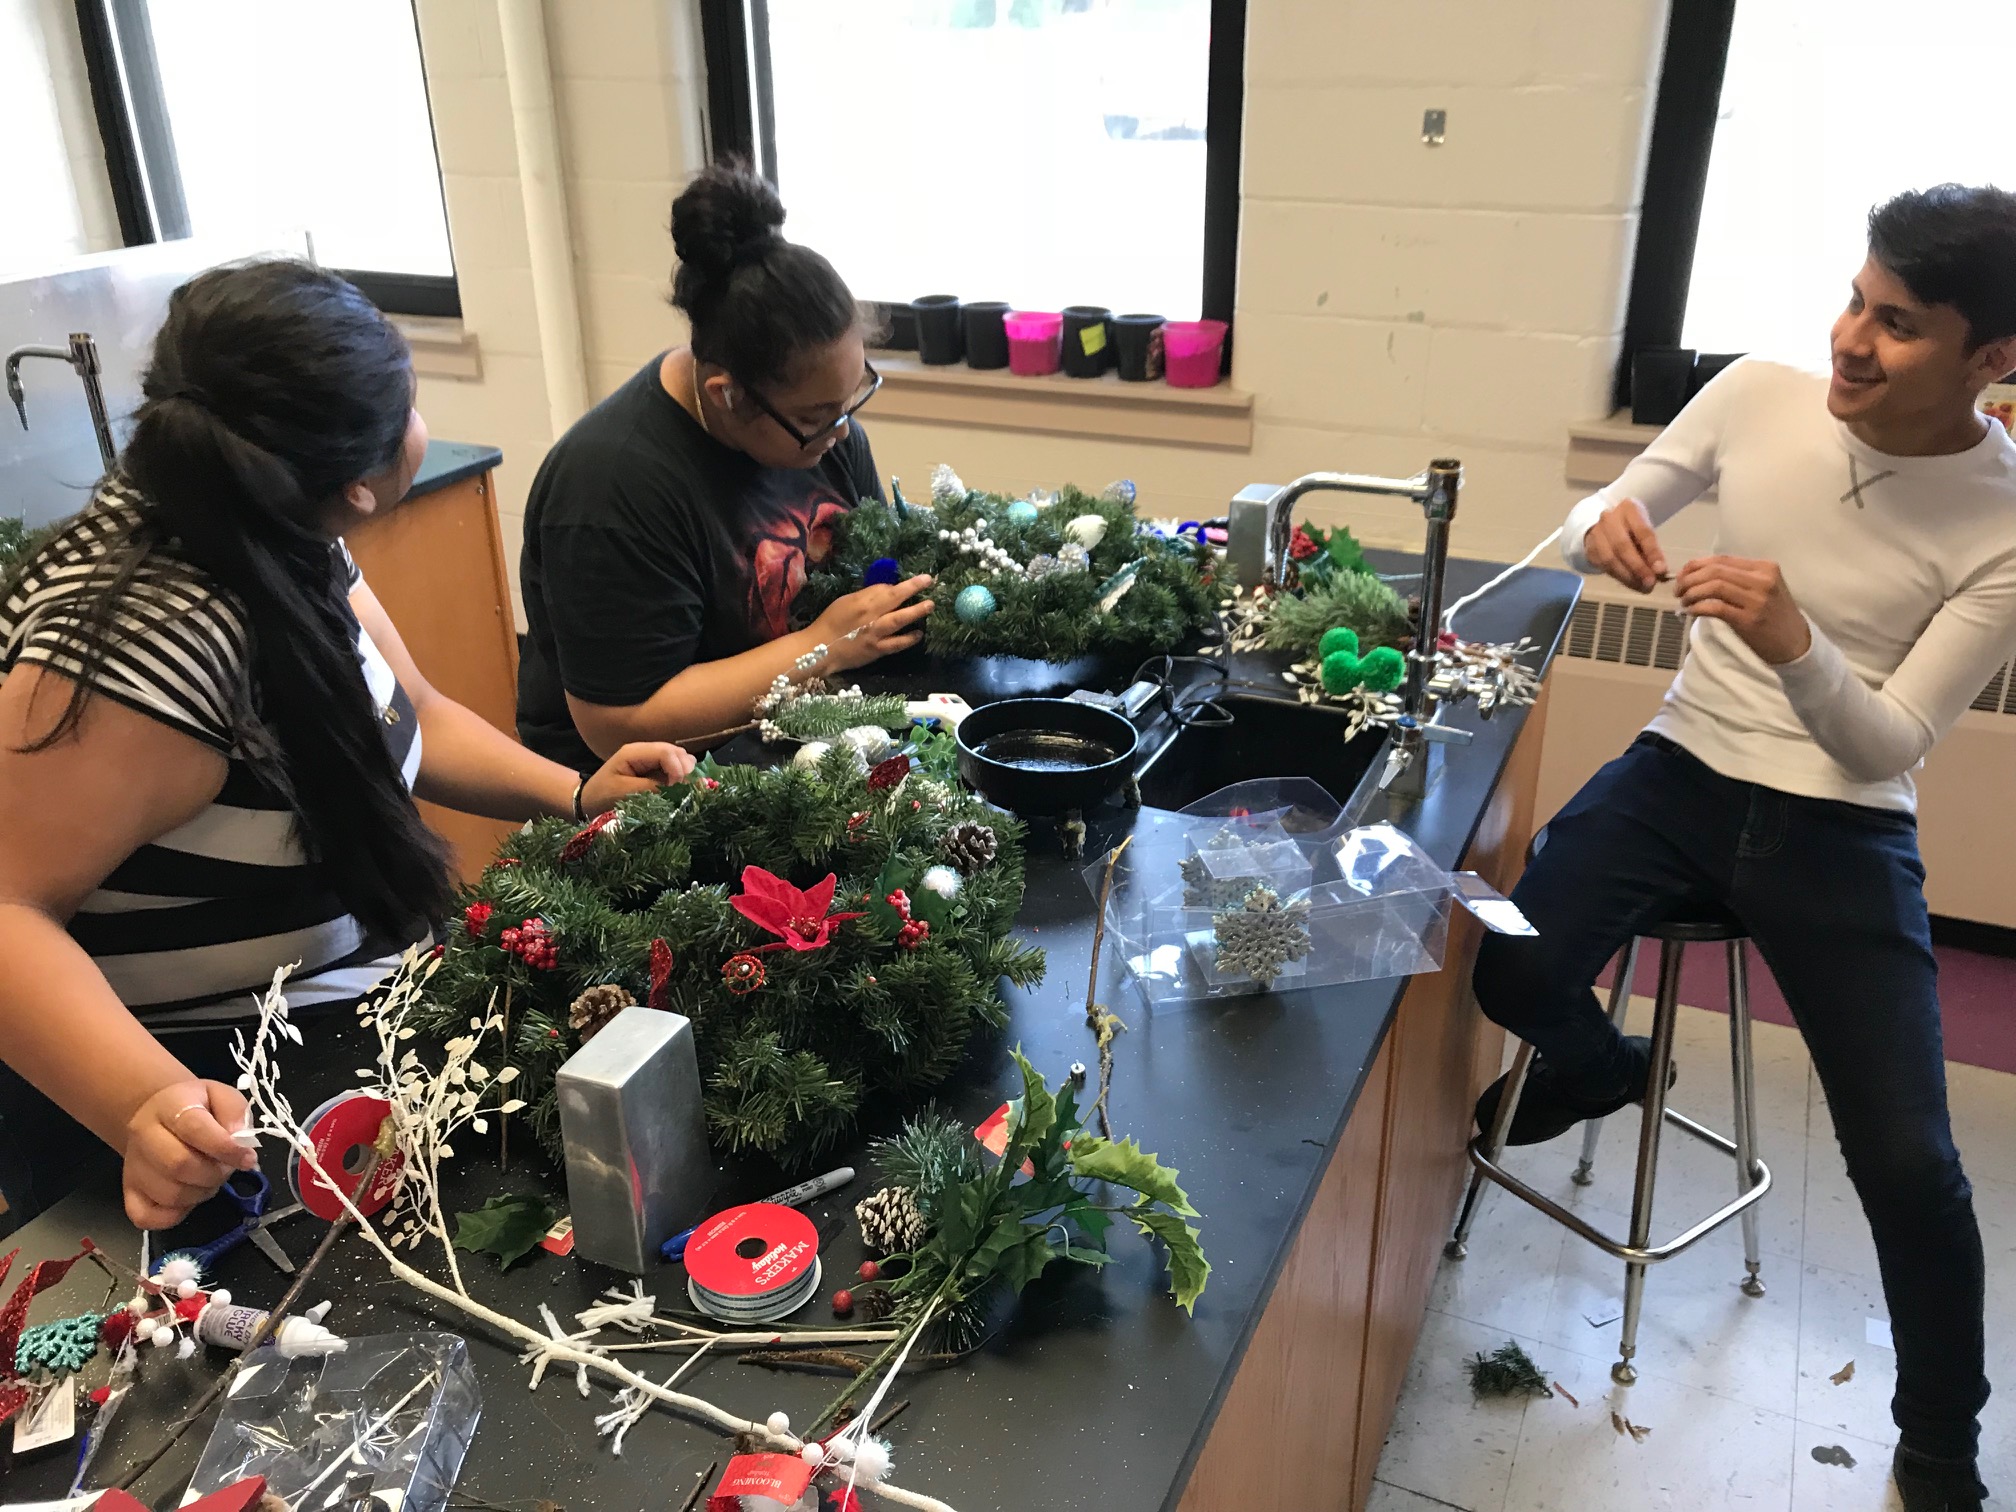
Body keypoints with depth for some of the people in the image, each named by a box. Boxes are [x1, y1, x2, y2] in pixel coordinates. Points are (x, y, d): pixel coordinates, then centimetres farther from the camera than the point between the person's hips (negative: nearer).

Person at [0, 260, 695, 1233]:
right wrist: (147, 1106, -45)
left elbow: (412, 717, 9)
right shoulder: (150, 635, -30)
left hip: (340, 1024, 8)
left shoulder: (287, 545, -3)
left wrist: (574, 792, -5)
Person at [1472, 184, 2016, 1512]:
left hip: (1842, 835, -2)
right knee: (1514, 978, -18)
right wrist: (1606, 531, -22)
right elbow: (1596, 522, 4)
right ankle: (1599, 1065, 23)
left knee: (1908, 1162, -8)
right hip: (1683, 772, 3)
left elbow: (1891, 747, -18)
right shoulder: (1757, 396, -9)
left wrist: (1796, 645, -38)